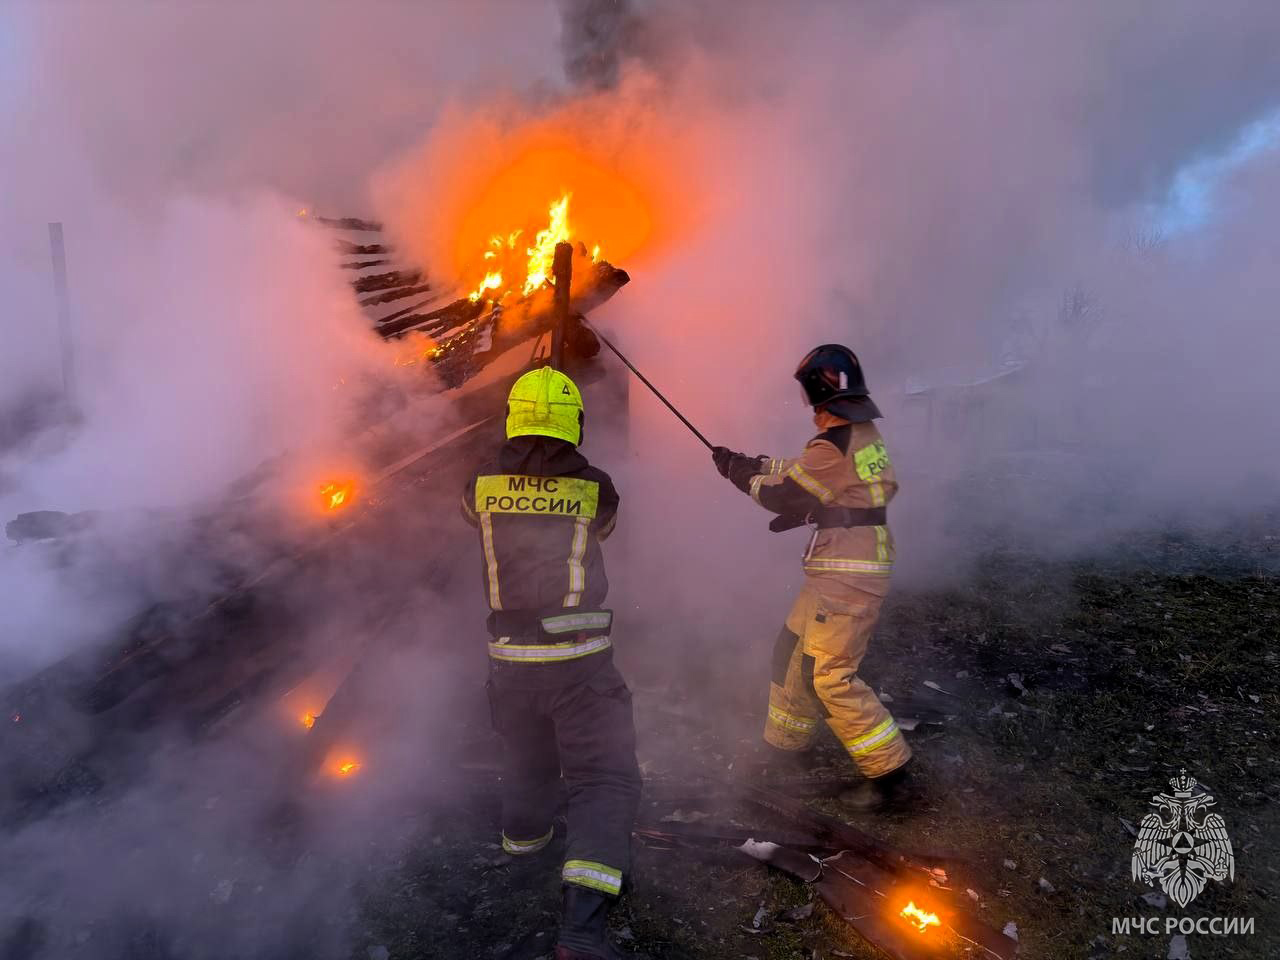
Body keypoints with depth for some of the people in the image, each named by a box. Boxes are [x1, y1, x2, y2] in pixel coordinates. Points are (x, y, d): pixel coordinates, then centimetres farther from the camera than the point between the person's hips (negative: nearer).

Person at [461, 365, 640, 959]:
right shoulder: (596, 488, -6)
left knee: (526, 760, 27)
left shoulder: (481, 486, -2)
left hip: (509, 658, 4)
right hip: (579, 661, -4)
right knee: (605, 778, 2)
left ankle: (523, 841, 55)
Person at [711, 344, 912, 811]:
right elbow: (805, 473, 21)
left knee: (831, 675, -5)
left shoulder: (834, 445, -19)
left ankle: (886, 772, 6)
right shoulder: (865, 433, 11)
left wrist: (738, 469, 3)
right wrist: (758, 464, 14)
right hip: (845, 571, 10)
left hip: (847, 576, -10)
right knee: (793, 650, 18)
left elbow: (781, 494, -11)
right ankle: (783, 744, 32)